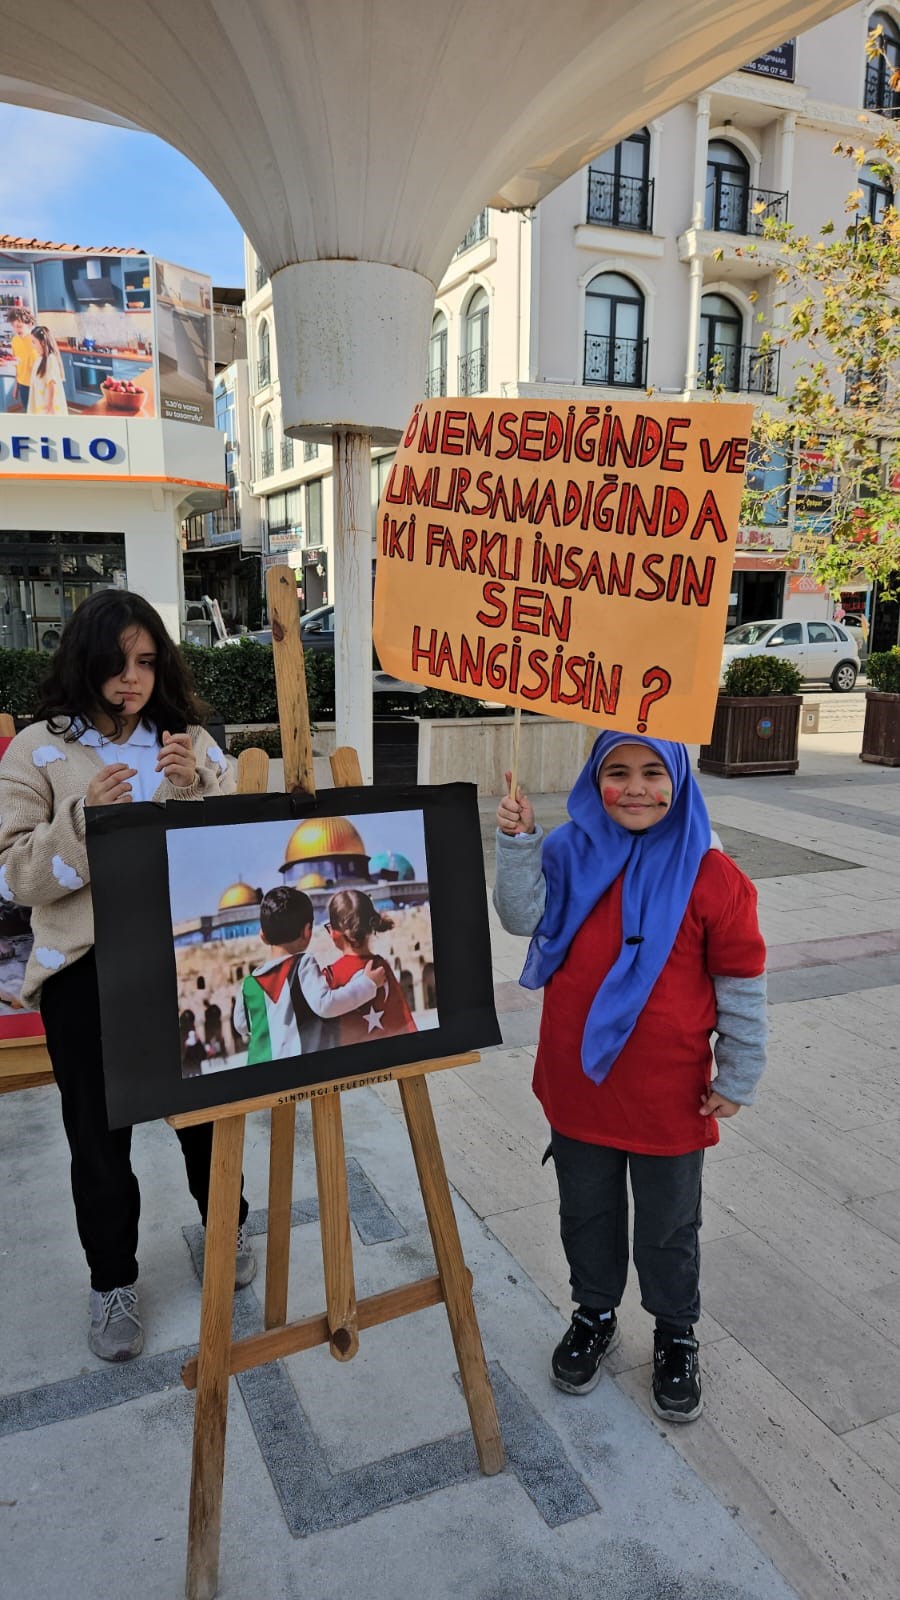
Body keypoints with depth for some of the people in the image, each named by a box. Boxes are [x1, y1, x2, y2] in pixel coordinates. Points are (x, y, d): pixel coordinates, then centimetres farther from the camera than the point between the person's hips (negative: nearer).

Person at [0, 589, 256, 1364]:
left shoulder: (192, 741, 2)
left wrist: (194, 791, -17)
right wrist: (84, 819, -22)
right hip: (85, 972, -1)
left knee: (205, 1107, 15)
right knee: (99, 1133, 11)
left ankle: (225, 1228, 43)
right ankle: (113, 1281, 34)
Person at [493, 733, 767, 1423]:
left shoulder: (710, 874, -14)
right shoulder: (572, 851, -4)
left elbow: (742, 985, -7)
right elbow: (523, 917, -12)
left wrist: (738, 1078, -2)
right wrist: (518, 842, -25)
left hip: (668, 1095, -2)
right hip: (576, 1082, 3)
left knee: (669, 1227, 18)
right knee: (587, 1212, 22)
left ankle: (676, 1338, 44)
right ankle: (594, 1316, 47)